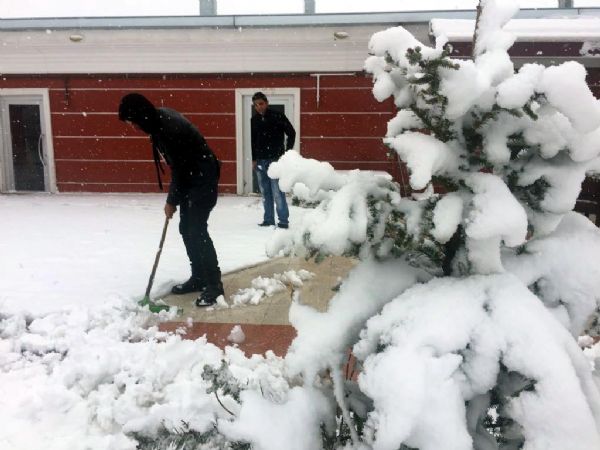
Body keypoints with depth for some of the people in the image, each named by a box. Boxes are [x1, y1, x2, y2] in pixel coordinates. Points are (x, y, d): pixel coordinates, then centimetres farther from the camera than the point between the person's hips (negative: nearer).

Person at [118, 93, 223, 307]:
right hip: (190, 177, 10)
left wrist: (171, 201, -10)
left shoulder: (170, 128, -27)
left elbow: (179, 169, -20)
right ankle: (198, 277, 19)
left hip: (203, 178, -9)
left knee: (196, 230, -12)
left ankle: (214, 284, -5)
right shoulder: (160, 119, 2)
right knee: (186, 229, 10)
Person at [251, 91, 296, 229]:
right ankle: (268, 220, 18)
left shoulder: (277, 116, -4)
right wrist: (254, 159, 10)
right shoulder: (254, 120, 9)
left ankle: (283, 221, -3)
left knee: (277, 192, -9)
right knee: (265, 193, 9)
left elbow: (291, 133, -1)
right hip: (260, 161, 5)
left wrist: (286, 153, -5)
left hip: (275, 160, -5)